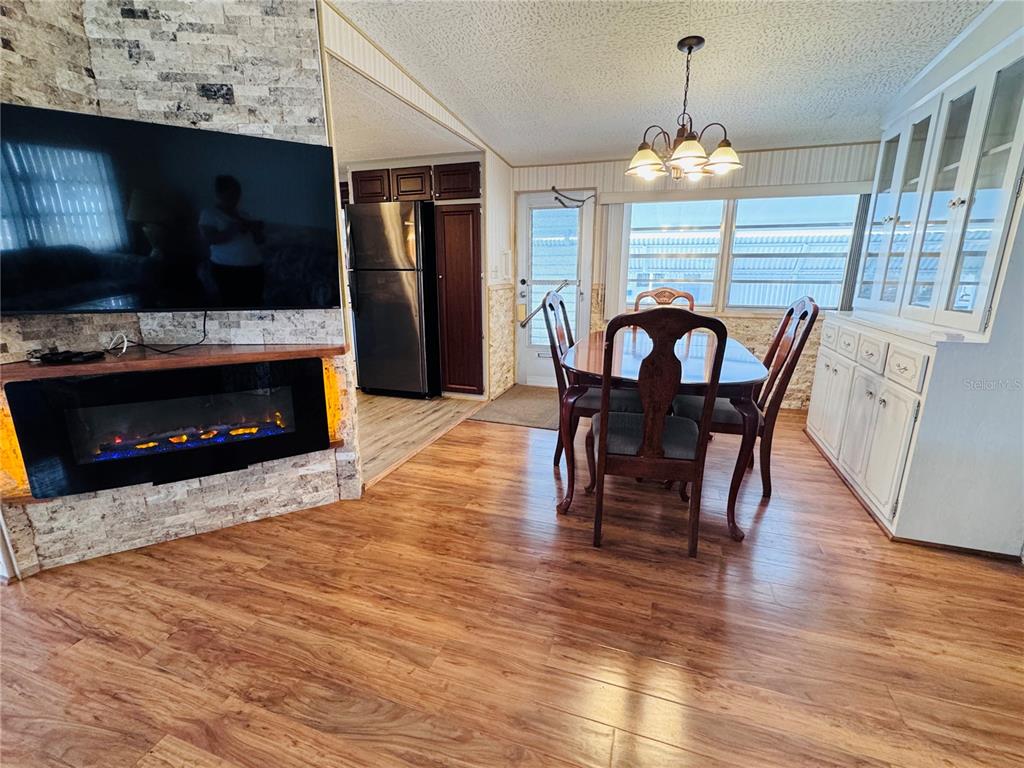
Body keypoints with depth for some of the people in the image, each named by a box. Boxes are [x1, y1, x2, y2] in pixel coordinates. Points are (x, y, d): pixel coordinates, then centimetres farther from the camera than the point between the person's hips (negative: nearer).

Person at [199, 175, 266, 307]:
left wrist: (257, 230, -4)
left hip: (254, 267, 6)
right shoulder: (209, 213, 1)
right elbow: (209, 238, -13)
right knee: (232, 306, -6)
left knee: (254, 305, 6)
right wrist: (235, 229, -19)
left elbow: (259, 240, 17)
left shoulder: (242, 214, 17)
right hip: (227, 268, -6)